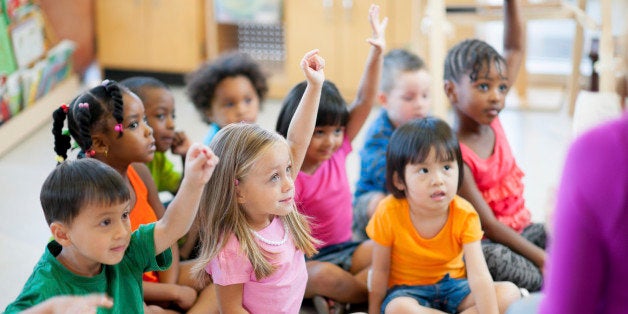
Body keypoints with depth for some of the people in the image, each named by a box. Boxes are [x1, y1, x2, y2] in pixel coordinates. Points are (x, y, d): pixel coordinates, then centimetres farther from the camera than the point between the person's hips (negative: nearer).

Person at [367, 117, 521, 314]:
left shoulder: (465, 214, -17)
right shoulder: (389, 213, -20)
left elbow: (479, 275, -24)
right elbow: (380, 271, -8)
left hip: (451, 286, 2)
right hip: (407, 291, -2)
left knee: (510, 293, -17)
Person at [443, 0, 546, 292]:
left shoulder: (492, 121, -2)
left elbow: (515, 49, 4)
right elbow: (488, 225, -22)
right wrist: (541, 258, -25)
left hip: (521, 229, 7)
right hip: (484, 244, -7)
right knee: (496, 259, -38)